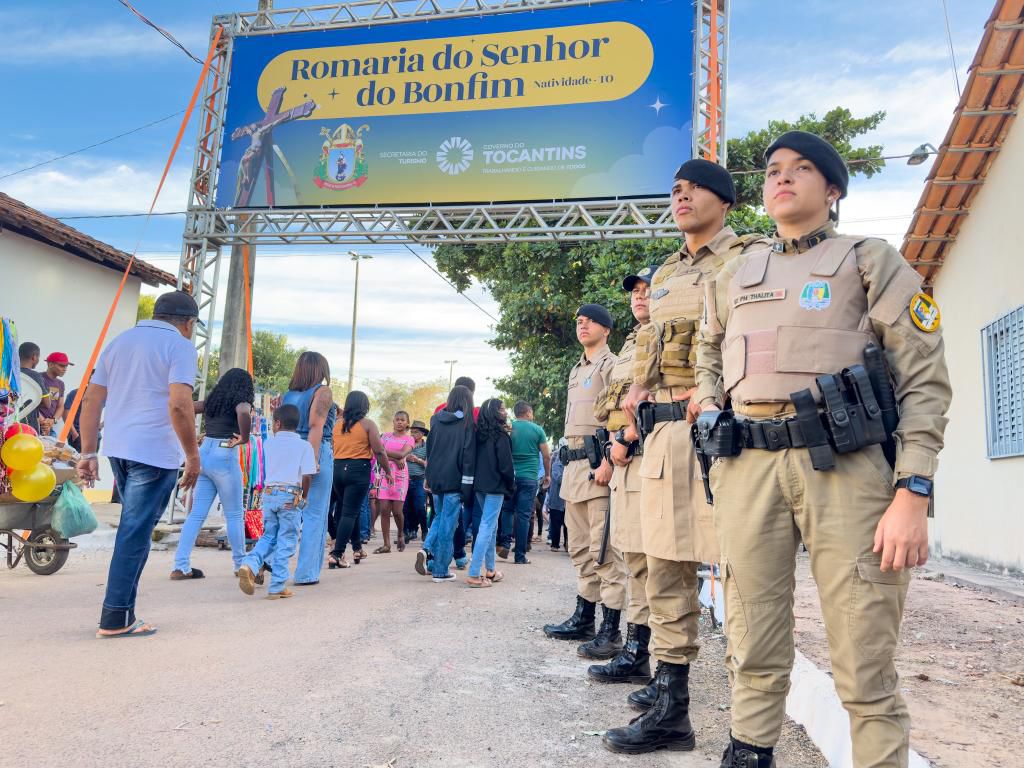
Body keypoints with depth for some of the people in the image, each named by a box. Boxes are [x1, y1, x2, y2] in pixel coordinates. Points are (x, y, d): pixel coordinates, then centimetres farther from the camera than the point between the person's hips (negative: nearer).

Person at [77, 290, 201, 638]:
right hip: (155, 453, -7)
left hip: (118, 448, 7)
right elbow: (179, 405, -18)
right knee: (135, 533, -1)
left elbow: (91, 400, 13)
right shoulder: (180, 346, -5)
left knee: (134, 528, 19)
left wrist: (88, 453, 13)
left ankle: (123, 611, 22)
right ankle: (115, 618, 4)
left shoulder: (120, 341, 17)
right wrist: (193, 456, -11)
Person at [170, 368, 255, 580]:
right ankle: (240, 564, 16)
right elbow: (244, 414, -29)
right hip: (224, 458, -6)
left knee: (196, 513, 7)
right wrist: (244, 438, -17)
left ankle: (181, 566, 3)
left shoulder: (212, 400, 13)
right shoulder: (240, 401, -6)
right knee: (234, 515, 7)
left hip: (204, 454, 6)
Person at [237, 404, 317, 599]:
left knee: (268, 536, 18)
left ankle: (250, 564, -7)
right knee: (285, 542, 3)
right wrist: (305, 496, 3)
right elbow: (307, 475, -8)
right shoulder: (304, 445, -3)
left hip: (269, 493, 3)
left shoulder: (268, 444, 8)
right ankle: (276, 587, 5)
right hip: (291, 496, -3)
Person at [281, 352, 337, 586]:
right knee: (315, 515, 1)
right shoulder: (322, 392, -2)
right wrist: (314, 460, -18)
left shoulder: (288, 394, 14)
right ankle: (306, 573, 2)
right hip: (316, 453, -5)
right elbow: (315, 426, -13)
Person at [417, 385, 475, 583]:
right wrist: (467, 484, -9)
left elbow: (429, 448, 14)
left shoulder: (436, 419, 8)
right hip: (454, 480, -5)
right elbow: (468, 454, -10)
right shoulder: (466, 423, -6)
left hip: (436, 477, 5)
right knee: (448, 524, 1)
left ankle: (426, 549, -2)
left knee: (439, 518, 21)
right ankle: (440, 570, 5)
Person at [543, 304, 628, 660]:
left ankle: (611, 630, -7)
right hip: (574, 464, 10)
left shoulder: (611, 365, -4)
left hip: (597, 462, -9)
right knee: (581, 547, 14)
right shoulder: (576, 370, 23)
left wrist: (607, 460, -23)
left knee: (604, 548, -10)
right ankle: (583, 619, 23)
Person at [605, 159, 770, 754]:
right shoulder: (664, 276, 24)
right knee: (666, 567, 9)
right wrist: (631, 427, 16)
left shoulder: (752, 256, 3)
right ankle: (670, 700, 20)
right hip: (665, 433, 7)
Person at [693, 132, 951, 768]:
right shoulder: (734, 277, 20)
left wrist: (913, 494, -10)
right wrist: (709, 413, 16)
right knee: (755, 656, 8)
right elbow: (708, 351, 37)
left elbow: (926, 381, 1)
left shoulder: (872, 261, 9)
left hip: (849, 466, -3)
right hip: (748, 469, 3)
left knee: (866, 670, -1)